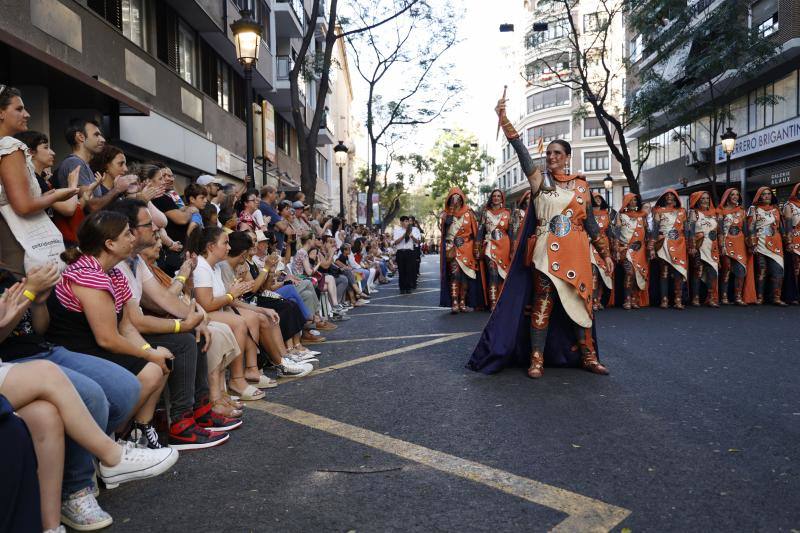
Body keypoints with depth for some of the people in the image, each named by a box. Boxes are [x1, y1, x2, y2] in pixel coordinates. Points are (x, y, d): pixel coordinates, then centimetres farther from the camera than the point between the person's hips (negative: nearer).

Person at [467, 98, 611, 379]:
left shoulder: (581, 185, 11)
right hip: (546, 252, -2)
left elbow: (590, 222, 14)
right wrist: (503, 118, -15)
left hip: (576, 253, 3)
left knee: (580, 303, 7)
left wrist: (605, 252, 12)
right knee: (542, 304, -3)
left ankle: (588, 356, 18)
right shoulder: (540, 180, 4)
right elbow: (521, 150, -7)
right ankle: (537, 358, 4)